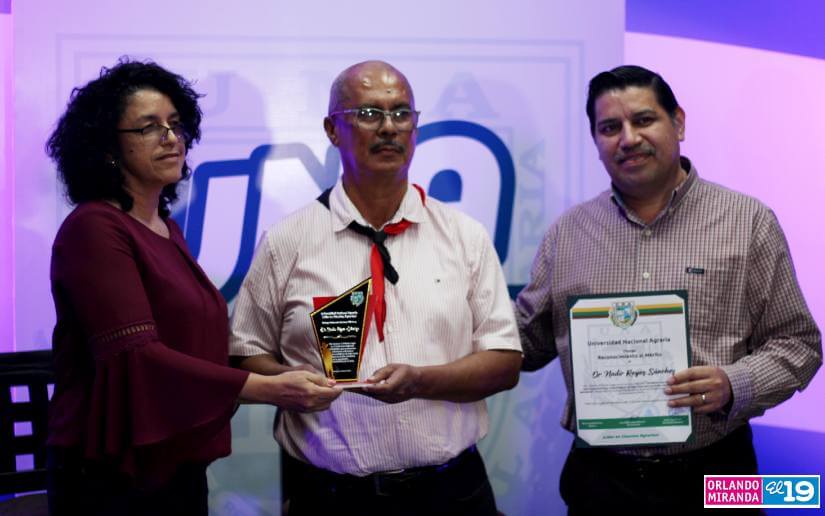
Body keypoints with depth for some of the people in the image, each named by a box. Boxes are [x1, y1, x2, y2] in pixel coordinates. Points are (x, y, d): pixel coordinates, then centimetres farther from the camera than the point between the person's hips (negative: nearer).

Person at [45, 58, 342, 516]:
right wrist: (266, 388, -28)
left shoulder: (168, 230, 10)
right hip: (113, 477, -7)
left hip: (180, 468, 7)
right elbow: (135, 356, -22)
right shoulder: (93, 229, -13)